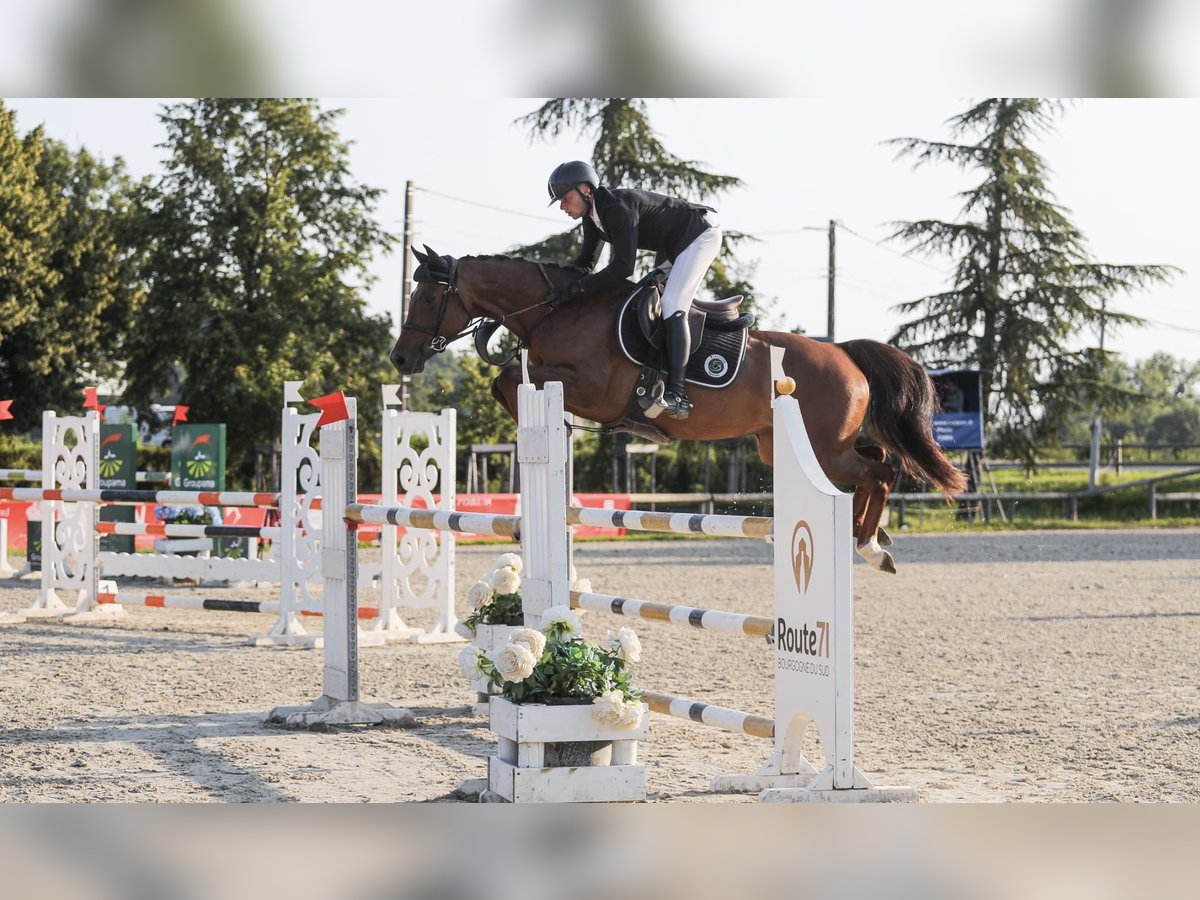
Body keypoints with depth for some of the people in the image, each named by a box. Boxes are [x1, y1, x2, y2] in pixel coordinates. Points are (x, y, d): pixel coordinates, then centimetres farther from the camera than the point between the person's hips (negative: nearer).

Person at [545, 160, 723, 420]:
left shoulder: (618, 207, -31)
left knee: (671, 305, -22)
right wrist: (561, 284, -5)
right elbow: (585, 262, 11)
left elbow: (623, 267, -35)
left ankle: (677, 395, -32)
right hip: (673, 245, 11)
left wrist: (576, 288, -36)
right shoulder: (592, 216, -1)